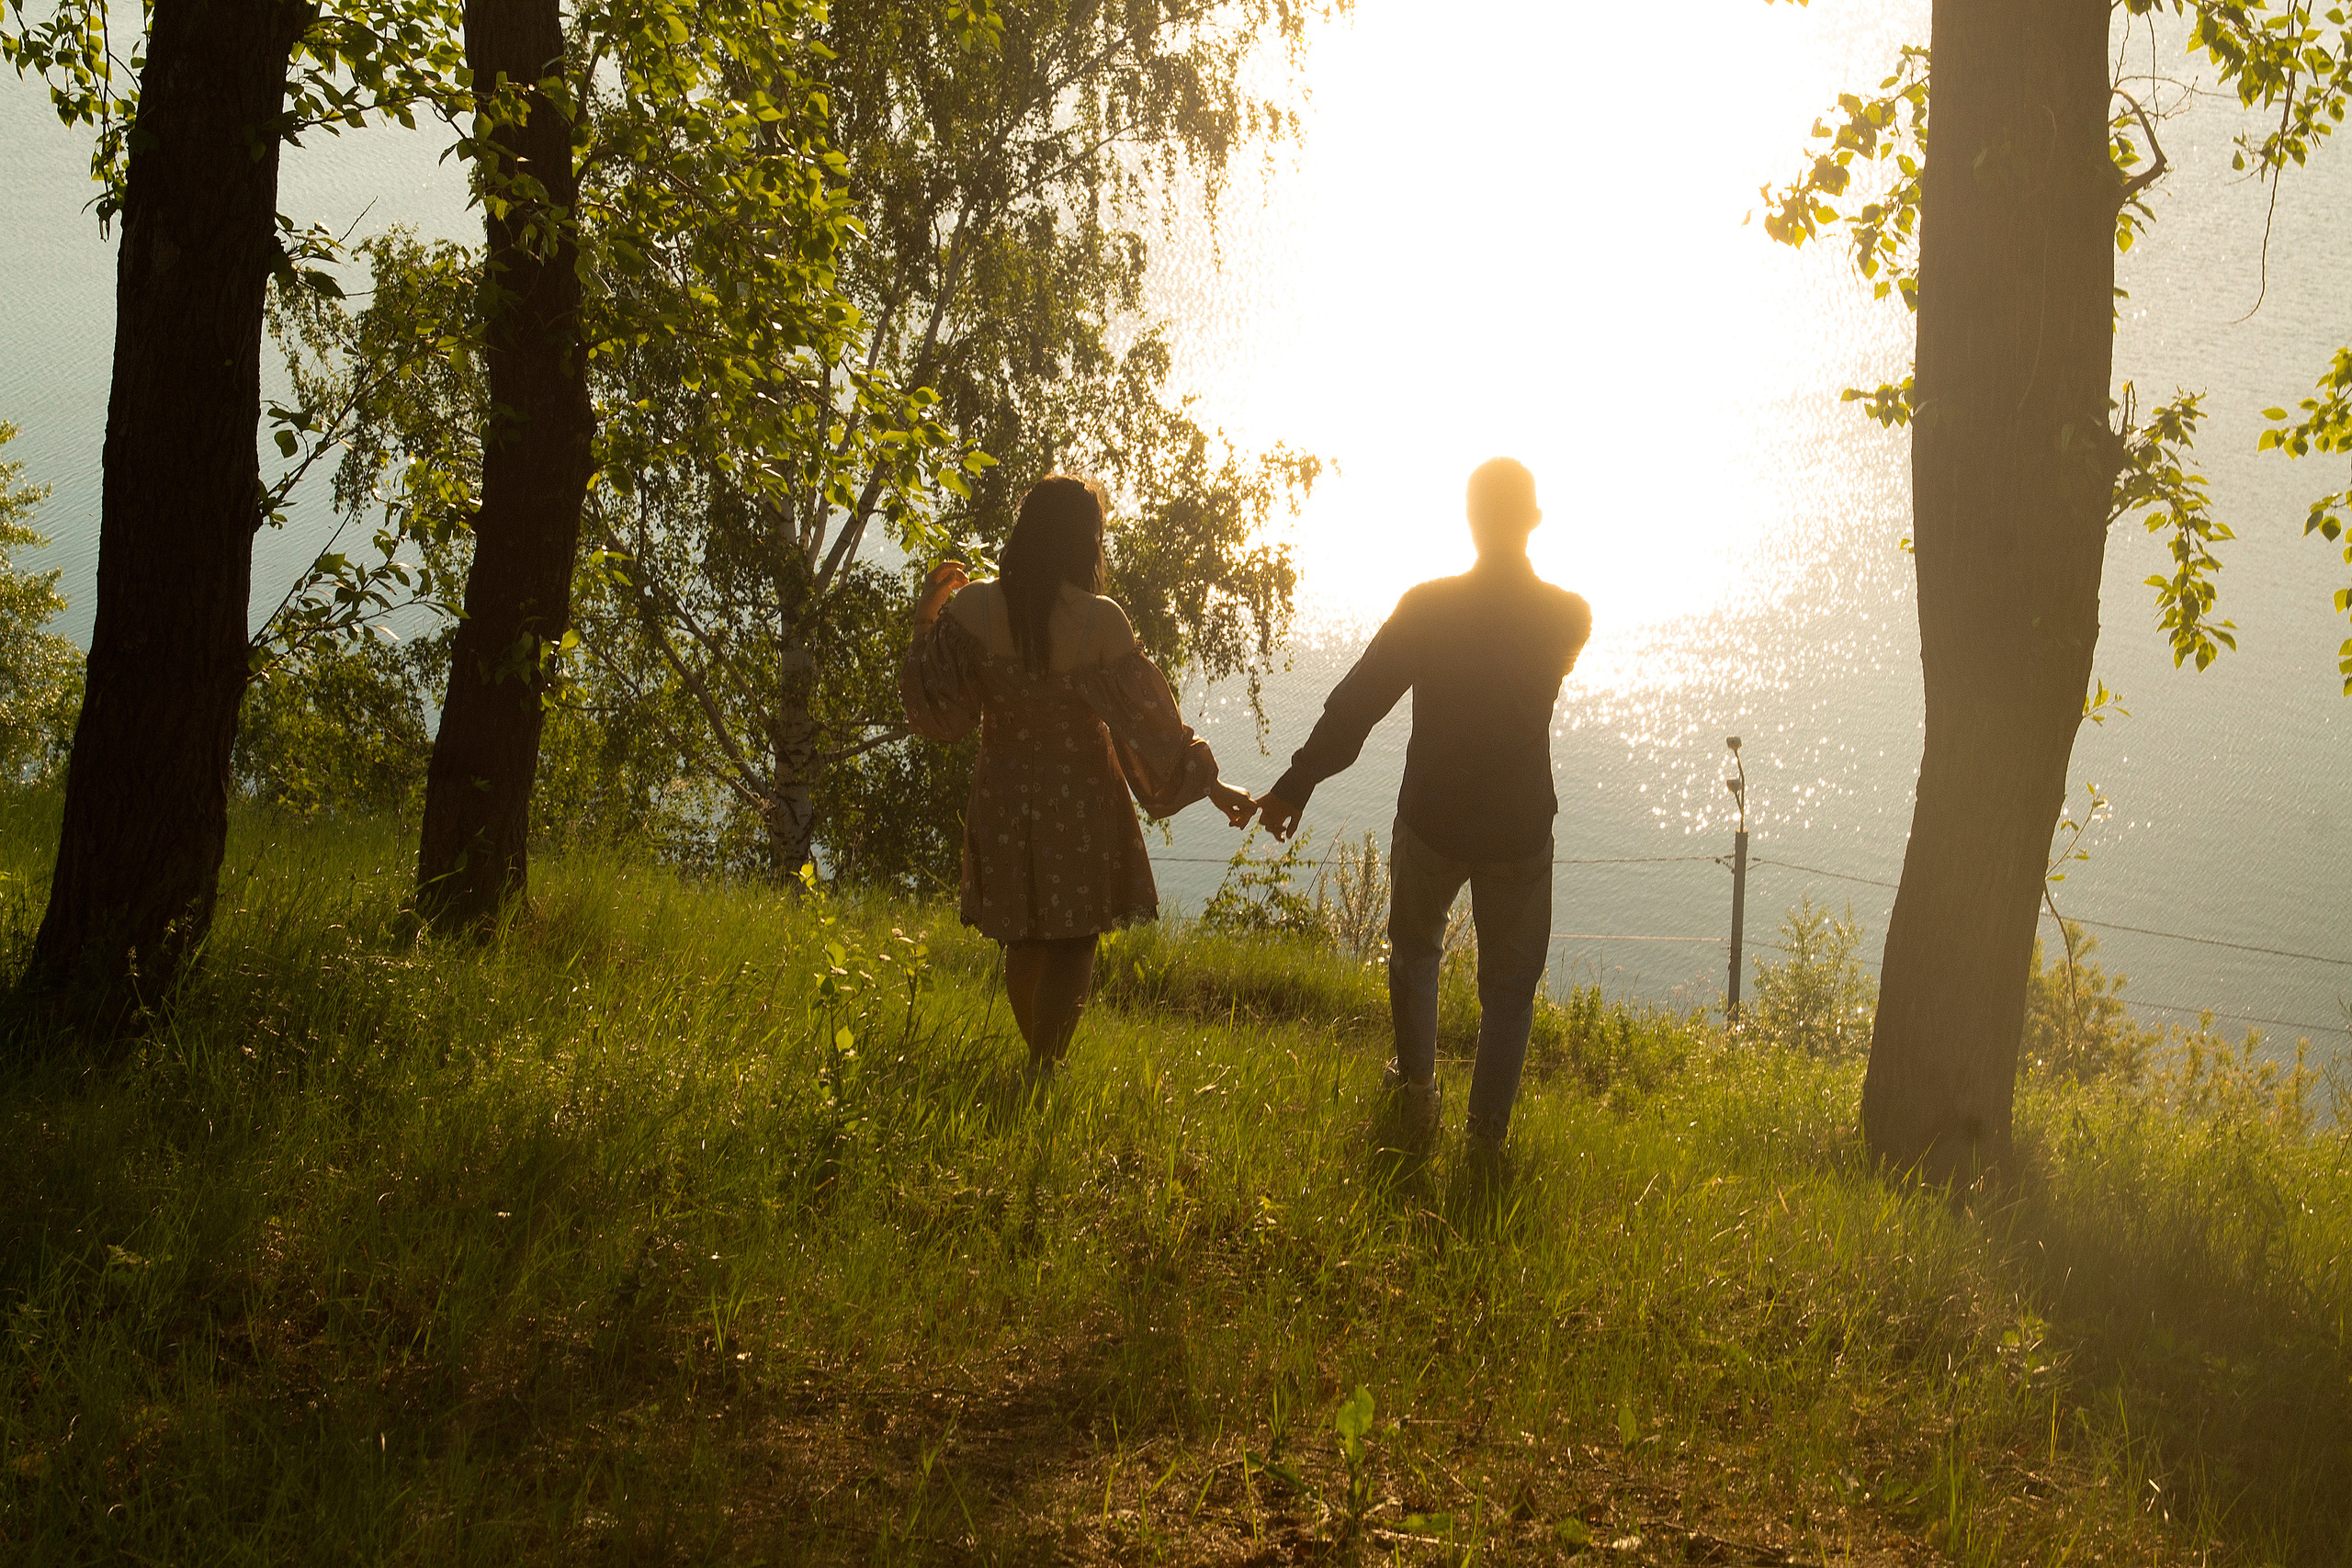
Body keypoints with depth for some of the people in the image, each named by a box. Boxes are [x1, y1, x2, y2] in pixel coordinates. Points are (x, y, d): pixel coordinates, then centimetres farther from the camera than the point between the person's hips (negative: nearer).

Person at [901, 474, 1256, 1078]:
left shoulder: (971, 608, -11)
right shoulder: (1100, 622, -17)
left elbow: (936, 709, -3)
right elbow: (1150, 718, -11)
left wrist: (925, 616, 6)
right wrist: (1211, 785, 1)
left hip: (1004, 796, 3)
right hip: (1081, 800, -3)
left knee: (1023, 942, 19)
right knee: (1071, 944, 10)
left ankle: (1040, 1061, 33)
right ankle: (1043, 1072, 10)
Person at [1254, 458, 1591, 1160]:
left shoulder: (1427, 607, -14)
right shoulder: (1567, 616, -9)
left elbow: (1355, 702, -14)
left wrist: (1296, 785, -8)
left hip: (1433, 823, 0)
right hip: (1522, 831, 1)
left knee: (1415, 951, 26)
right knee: (1509, 985, 13)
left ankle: (1416, 1090, 24)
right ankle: (1487, 1138, 13)